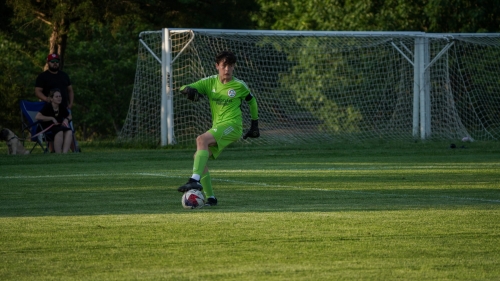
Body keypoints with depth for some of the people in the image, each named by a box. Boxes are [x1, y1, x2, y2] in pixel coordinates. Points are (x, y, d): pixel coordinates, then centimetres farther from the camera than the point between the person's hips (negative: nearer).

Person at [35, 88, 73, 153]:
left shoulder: (62, 108, 8)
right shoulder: (47, 107, -11)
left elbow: (69, 116, 26)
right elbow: (37, 117, -24)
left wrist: (66, 120, 0)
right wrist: (52, 118, -21)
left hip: (59, 128, 6)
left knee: (69, 132, -25)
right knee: (59, 132, -37)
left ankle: (64, 153, -34)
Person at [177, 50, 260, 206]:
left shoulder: (239, 85, 0)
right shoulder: (210, 82, 7)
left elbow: (252, 101, 18)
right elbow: (184, 88, 1)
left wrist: (255, 125, 22)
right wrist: (189, 90, -24)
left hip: (232, 125, -6)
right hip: (217, 128, 6)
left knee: (201, 139, -30)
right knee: (199, 157, -7)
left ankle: (195, 180, -43)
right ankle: (210, 198, 1)